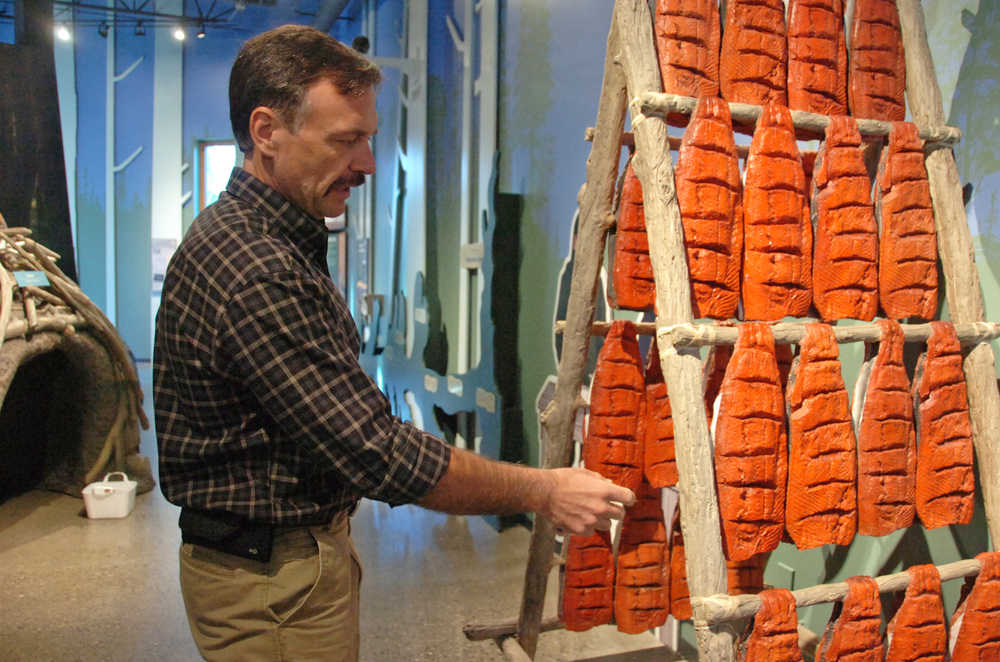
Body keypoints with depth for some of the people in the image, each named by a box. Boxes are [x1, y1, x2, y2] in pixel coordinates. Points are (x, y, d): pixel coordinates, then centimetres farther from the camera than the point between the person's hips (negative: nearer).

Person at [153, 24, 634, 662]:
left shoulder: (273, 242, 8)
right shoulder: (254, 274, -28)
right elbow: (378, 451, -29)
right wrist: (541, 491, -20)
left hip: (303, 552, 10)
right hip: (274, 582, -10)